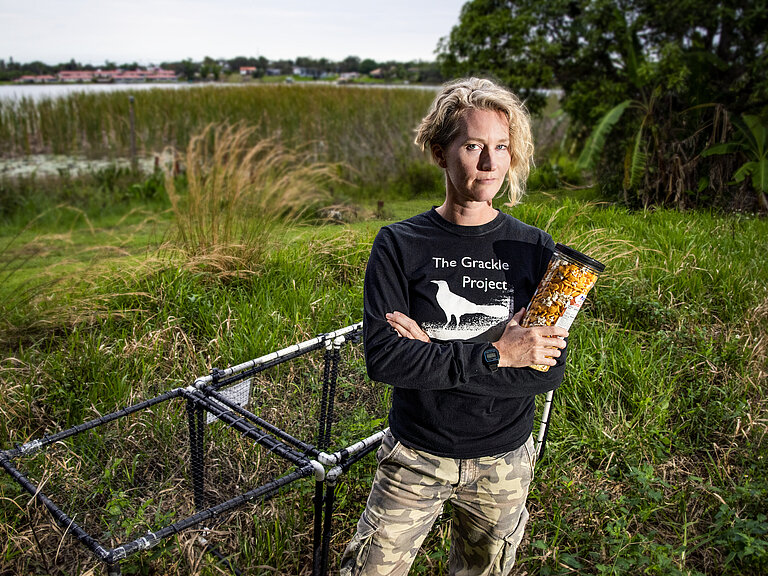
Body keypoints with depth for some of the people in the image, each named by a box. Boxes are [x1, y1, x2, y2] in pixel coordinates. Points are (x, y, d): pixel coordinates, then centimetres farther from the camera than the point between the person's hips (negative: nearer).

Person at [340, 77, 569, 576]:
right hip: (415, 457, -1)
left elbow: (548, 370, -13)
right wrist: (494, 354, -24)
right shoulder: (399, 245, -11)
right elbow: (382, 357, -20)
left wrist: (433, 350, -21)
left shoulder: (536, 249, -7)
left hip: (504, 463, 2)